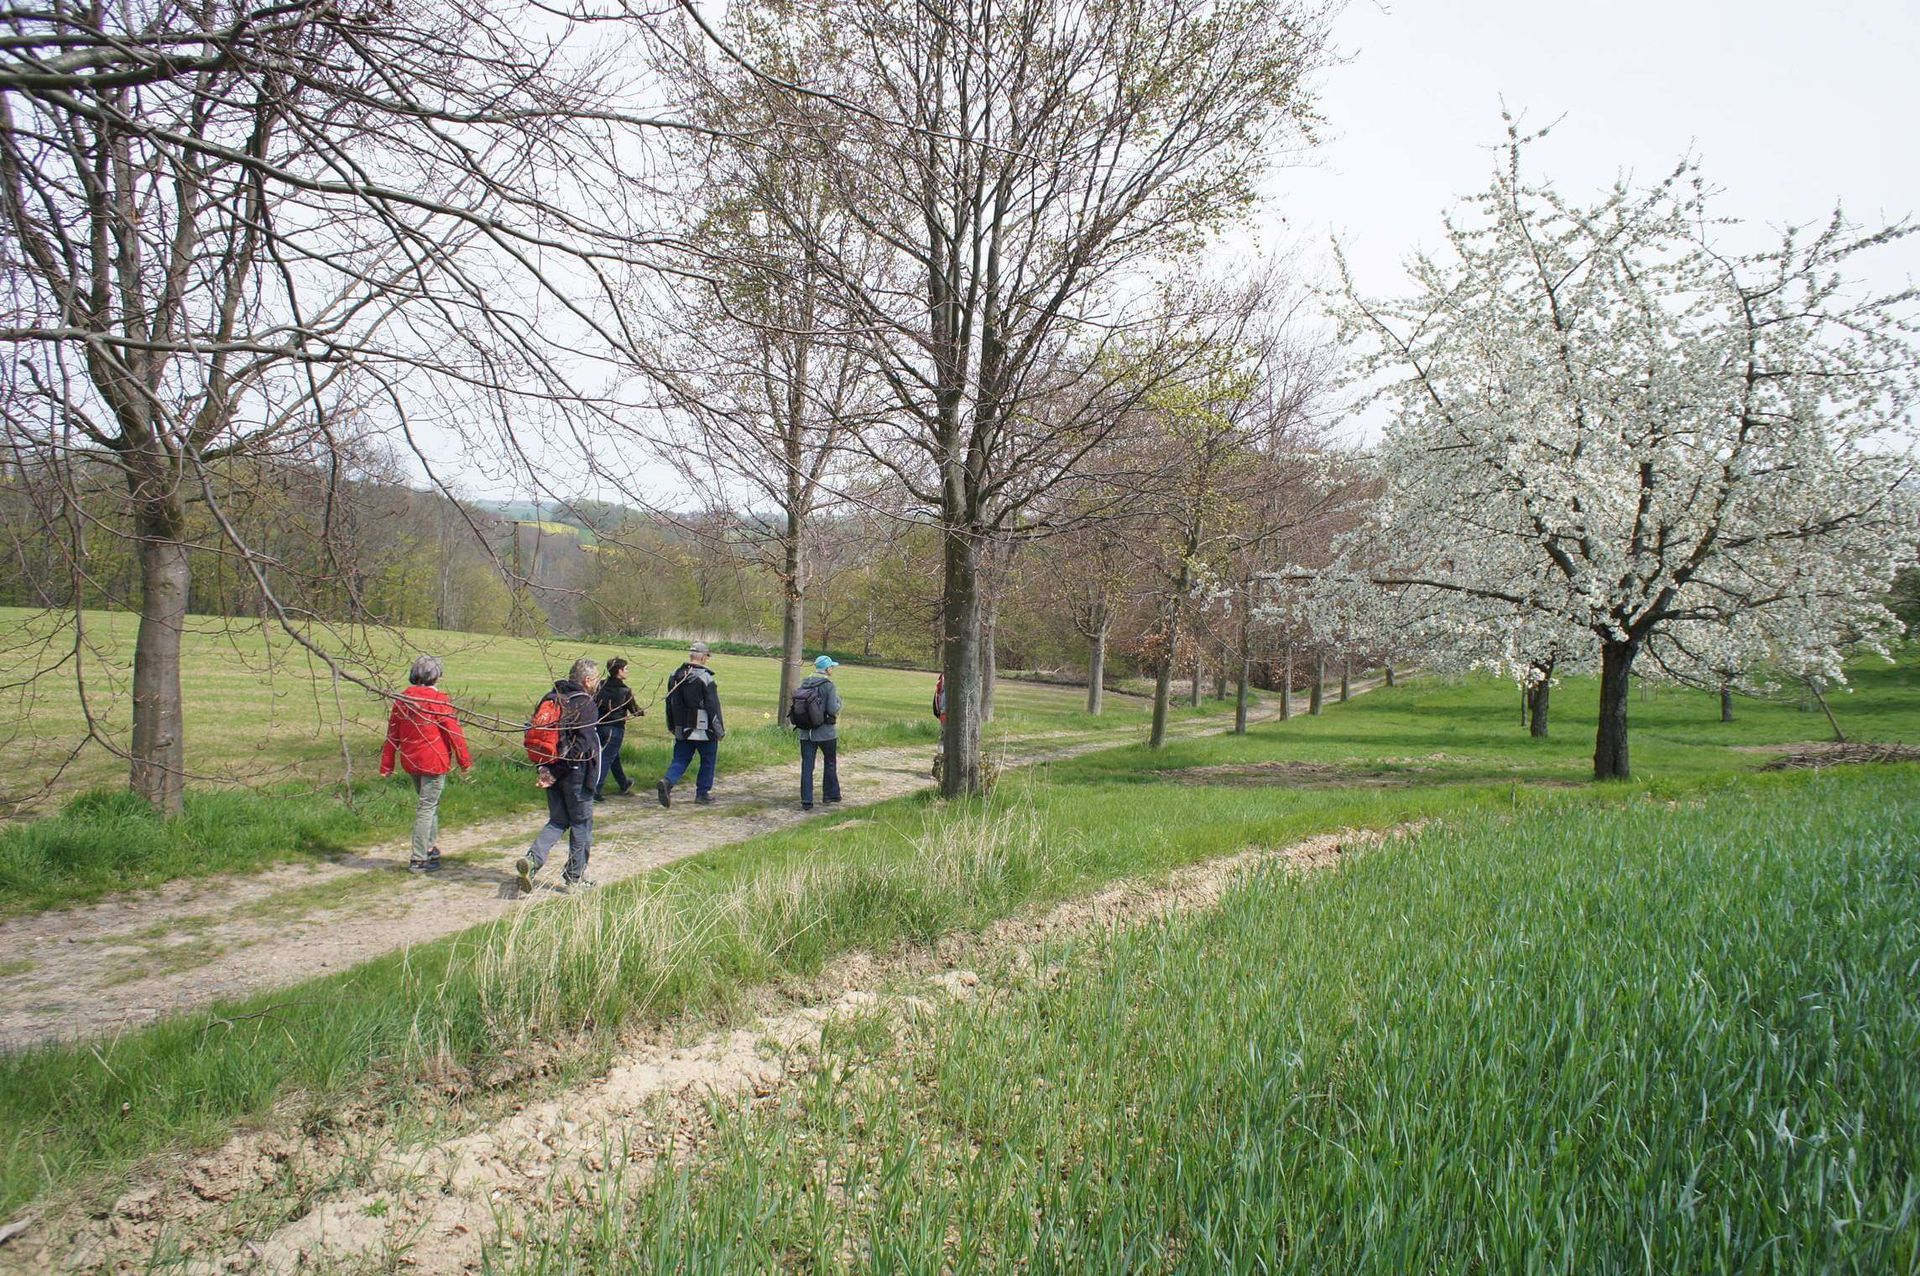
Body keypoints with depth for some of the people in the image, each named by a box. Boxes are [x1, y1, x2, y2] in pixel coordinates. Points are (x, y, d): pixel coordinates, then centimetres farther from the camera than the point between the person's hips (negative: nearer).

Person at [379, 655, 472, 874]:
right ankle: (418, 860, 1)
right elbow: (454, 732, -11)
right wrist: (465, 761, -1)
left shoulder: (402, 699, 4)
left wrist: (387, 765, 15)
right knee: (428, 807, -1)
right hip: (434, 761, -6)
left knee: (428, 803, 24)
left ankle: (430, 848, 29)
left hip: (410, 761, 6)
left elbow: (392, 734, 9)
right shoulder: (438, 700, -14)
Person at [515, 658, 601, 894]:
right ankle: (575, 877, 18)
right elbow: (582, 744, -23)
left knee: (558, 821, 17)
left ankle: (532, 859, -5)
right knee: (581, 823, 9)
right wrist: (555, 773, -18)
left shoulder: (551, 697, 9)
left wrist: (545, 768, 5)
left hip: (553, 769, 7)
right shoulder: (584, 703, -14)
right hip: (575, 773, -7)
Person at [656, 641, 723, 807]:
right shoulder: (705, 677, -15)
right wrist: (720, 729, -6)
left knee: (680, 760, 9)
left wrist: (672, 726, 24)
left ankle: (667, 782, -16)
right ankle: (702, 793, 15)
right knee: (708, 760, 12)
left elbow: (670, 703, 15)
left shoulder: (675, 676, 7)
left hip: (682, 730, 5)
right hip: (703, 730, -5)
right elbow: (713, 706, -14)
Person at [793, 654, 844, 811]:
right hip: (825, 732, -3)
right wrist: (838, 700, 2)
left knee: (807, 766, 4)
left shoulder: (804, 685, 3)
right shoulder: (829, 686, -12)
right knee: (830, 763, 17)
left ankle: (806, 801, 1)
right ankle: (830, 795, 25)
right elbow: (833, 709, -17)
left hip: (806, 732, 4)